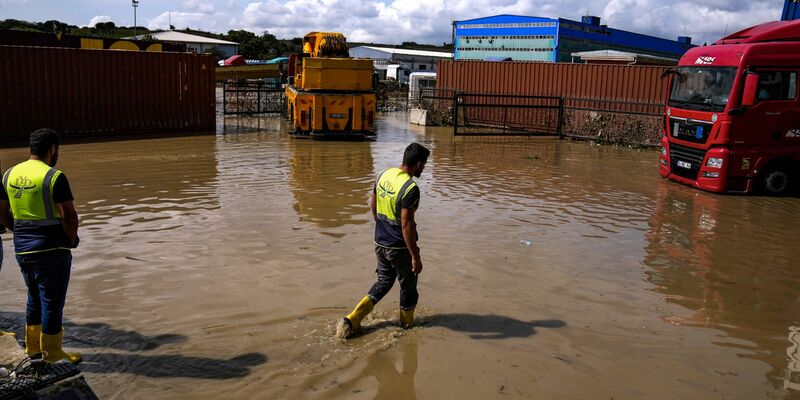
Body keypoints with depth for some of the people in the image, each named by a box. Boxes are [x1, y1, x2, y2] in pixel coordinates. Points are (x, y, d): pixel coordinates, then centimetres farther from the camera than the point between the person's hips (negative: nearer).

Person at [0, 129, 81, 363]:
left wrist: (21, 233, 19)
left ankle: (32, 345, 32)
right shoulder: (54, 176, -16)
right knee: (52, 302, 4)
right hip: (52, 250, -7)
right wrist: (72, 240, -2)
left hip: (22, 250, 7)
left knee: (35, 298, 22)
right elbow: (69, 216, -19)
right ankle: (52, 353, 15)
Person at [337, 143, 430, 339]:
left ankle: (351, 321, 16)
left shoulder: (384, 175, 0)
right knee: (408, 287, 15)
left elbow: (372, 204, 12)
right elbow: (406, 225, -25)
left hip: (380, 243, 7)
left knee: (383, 282, 23)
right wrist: (415, 257, -18)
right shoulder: (411, 188, -24)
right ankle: (407, 324, 34)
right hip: (400, 247, -7)